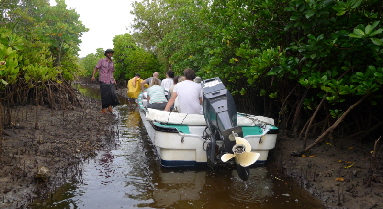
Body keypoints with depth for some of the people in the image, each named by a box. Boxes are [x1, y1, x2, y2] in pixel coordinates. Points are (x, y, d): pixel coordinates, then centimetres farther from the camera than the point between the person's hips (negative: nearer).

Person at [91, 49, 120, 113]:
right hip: (103, 81, -4)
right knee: (105, 95, -3)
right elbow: (96, 68, 0)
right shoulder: (101, 60, 4)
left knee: (112, 94, -5)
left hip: (111, 82, 5)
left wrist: (113, 80, 14)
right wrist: (93, 76, -13)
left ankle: (109, 107, 9)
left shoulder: (112, 62, 18)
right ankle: (104, 109, 8)